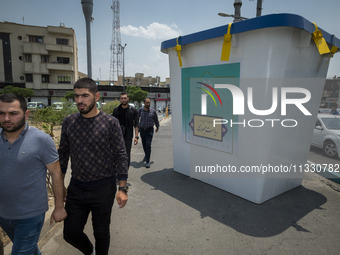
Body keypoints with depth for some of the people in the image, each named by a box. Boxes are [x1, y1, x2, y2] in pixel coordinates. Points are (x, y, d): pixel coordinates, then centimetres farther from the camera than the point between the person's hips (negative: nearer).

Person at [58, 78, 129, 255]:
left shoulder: (110, 122, -11)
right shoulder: (69, 122, 0)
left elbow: (121, 155, -9)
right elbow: (63, 154, 9)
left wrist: (122, 189, -12)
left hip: (103, 188, -3)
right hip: (76, 187, 4)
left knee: (101, 232, 14)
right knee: (70, 233, 13)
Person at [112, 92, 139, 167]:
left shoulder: (133, 110, 0)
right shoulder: (116, 110, 5)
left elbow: (136, 124, -2)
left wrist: (136, 136, -9)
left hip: (128, 136, -1)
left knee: (127, 156, 6)